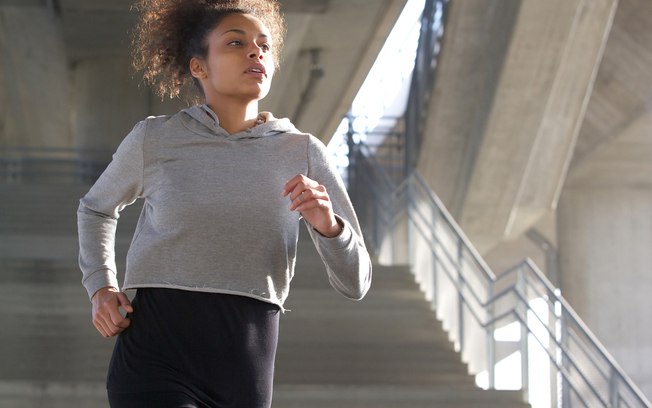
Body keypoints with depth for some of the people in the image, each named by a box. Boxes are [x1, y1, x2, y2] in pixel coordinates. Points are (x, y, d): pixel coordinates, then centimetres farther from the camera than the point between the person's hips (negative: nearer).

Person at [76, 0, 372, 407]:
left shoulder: (303, 152, 4)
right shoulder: (154, 139, 2)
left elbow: (355, 283, 4)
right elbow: (97, 208, 24)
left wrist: (328, 225, -16)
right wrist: (101, 289, 8)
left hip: (245, 373, 3)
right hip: (157, 365, -3)